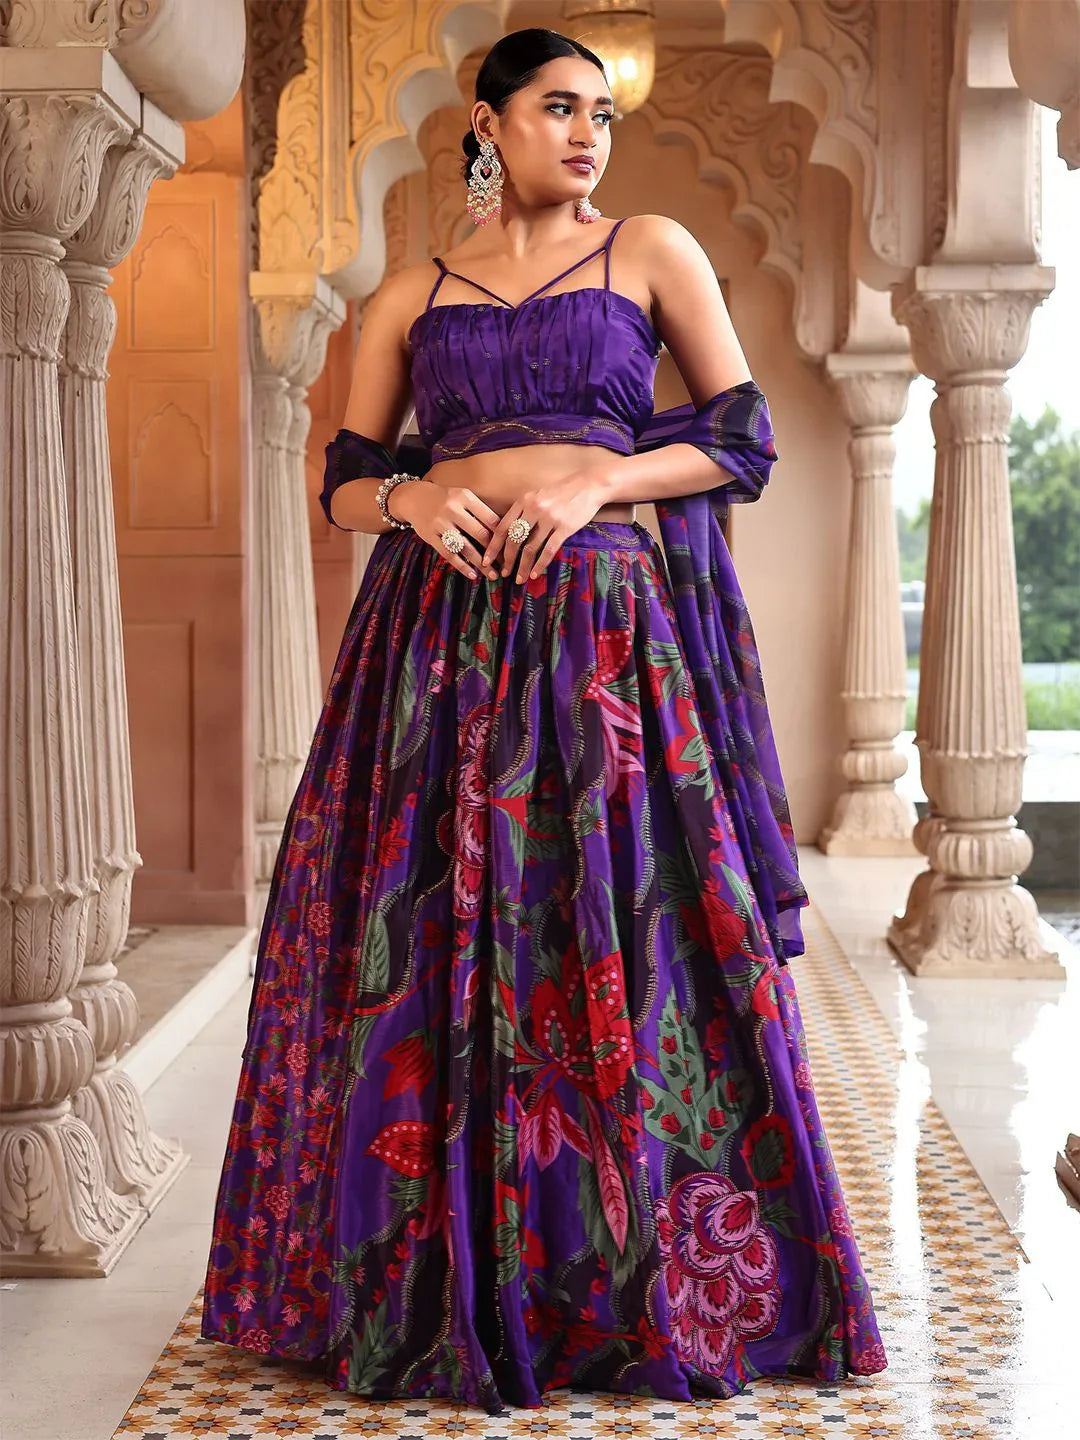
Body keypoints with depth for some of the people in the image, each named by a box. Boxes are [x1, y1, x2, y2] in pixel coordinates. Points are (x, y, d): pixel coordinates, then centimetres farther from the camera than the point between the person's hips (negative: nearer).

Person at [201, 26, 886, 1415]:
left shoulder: (652, 252, 10)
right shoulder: (409, 295, 16)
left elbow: (744, 441, 5)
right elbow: (344, 479, 14)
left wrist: (598, 479, -10)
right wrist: (413, 498, -8)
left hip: (611, 629, -2)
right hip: (443, 631, 2)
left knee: (623, 941, -5)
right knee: (430, 942, 0)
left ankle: (647, 1283, 9)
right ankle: (433, 1286, 14)